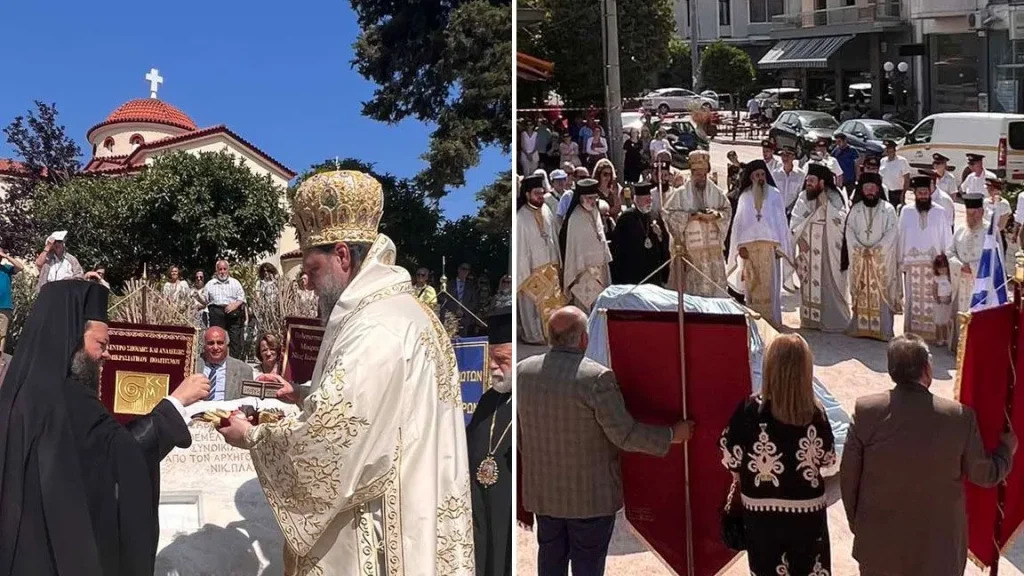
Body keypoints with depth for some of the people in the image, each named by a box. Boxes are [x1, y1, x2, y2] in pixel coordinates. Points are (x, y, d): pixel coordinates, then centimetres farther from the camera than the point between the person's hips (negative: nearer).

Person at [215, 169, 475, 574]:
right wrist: (302, 395, 12)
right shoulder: (396, 311, 12)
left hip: (377, 535, -10)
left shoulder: (376, 330, -22)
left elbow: (324, 435, -25)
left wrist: (251, 437, -8)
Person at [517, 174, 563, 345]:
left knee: (552, 301, 15)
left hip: (550, 267, 6)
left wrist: (557, 263, 10)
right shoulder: (521, 217, -19)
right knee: (533, 304, 10)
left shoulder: (546, 210, -2)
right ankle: (534, 334, 26)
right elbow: (520, 248, -15)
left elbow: (553, 238, 8)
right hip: (532, 269, -6)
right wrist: (525, 275, -13)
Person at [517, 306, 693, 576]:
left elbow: (517, 433, 7)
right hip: (590, 495, -5)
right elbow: (624, 434, -18)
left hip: (543, 491, 5)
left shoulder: (522, 371, -3)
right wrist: (672, 434, -4)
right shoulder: (597, 377, -21)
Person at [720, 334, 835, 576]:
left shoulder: (750, 409, -17)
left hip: (761, 511, 0)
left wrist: (743, 475, 11)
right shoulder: (816, 413, -13)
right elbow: (828, 459, 0)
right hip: (807, 510, 0)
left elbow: (731, 458, -10)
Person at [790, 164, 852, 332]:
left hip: (830, 249, -4)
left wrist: (826, 203, -22)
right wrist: (800, 237, -12)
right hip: (809, 249, 4)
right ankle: (810, 319, 16)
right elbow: (796, 220, 2)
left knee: (830, 283, -2)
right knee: (809, 283, 8)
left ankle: (833, 320, 5)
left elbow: (842, 220, -18)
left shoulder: (836, 197, -7)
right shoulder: (804, 197, 3)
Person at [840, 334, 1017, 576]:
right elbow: (985, 474, -1)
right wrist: (1007, 447, 20)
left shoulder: (866, 410, -14)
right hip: (937, 546, -1)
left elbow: (848, 475, -6)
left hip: (878, 541, 1)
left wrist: (856, 524, 11)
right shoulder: (960, 417, -16)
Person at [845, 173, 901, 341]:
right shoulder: (855, 209, 8)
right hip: (860, 258, 3)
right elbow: (850, 231, 5)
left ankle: (883, 330, -2)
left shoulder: (888, 209, -1)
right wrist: (859, 248, -9)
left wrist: (875, 249, -14)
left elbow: (892, 232, -6)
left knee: (881, 293, -4)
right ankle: (860, 327, 9)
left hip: (882, 259, -3)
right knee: (861, 292, 4)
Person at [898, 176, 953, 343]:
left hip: (934, 264, 0)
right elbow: (902, 237, 5)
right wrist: (901, 262, 3)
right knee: (913, 299, 5)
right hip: (912, 263, 1)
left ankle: (932, 332, 7)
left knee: (932, 300, 0)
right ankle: (913, 333, 11)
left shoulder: (939, 213, 1)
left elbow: (946, 238, 2)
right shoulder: (906, 212, 2)